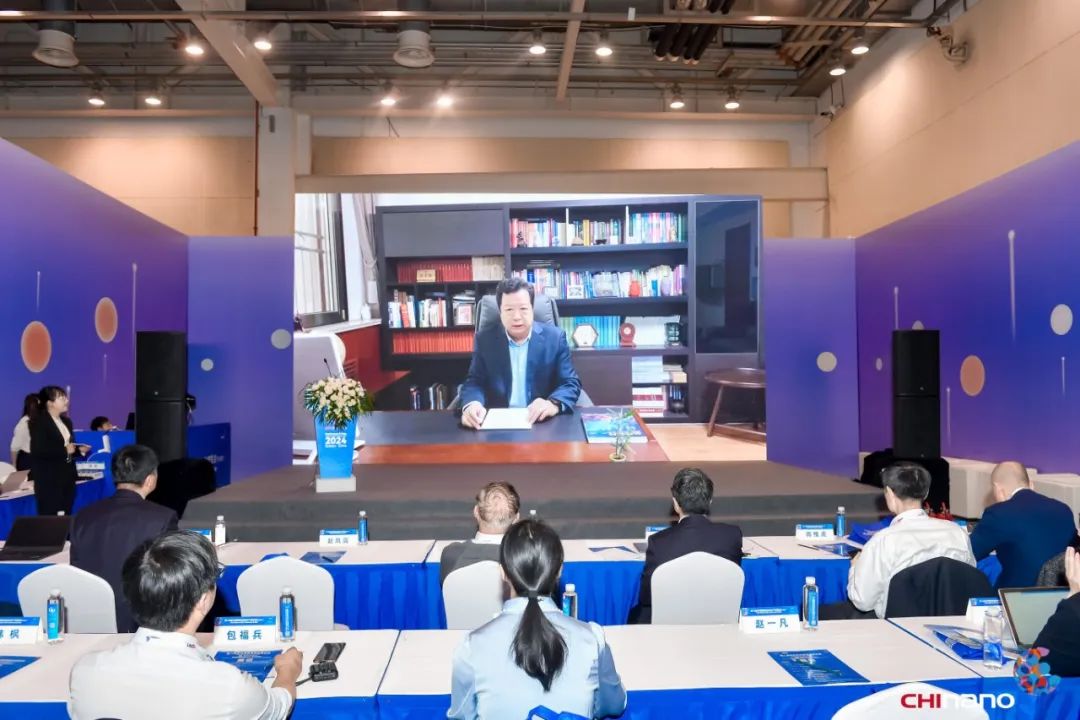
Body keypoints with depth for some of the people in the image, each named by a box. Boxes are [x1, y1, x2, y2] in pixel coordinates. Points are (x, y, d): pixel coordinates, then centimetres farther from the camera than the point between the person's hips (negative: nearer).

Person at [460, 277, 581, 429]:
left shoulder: (555, 337, 1)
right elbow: (474, 382, 2)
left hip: (543, 422, 1)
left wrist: (554, 404, -25)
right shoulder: (485, 340, 5)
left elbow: (571, 383, -2)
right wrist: (472, 404, -23)